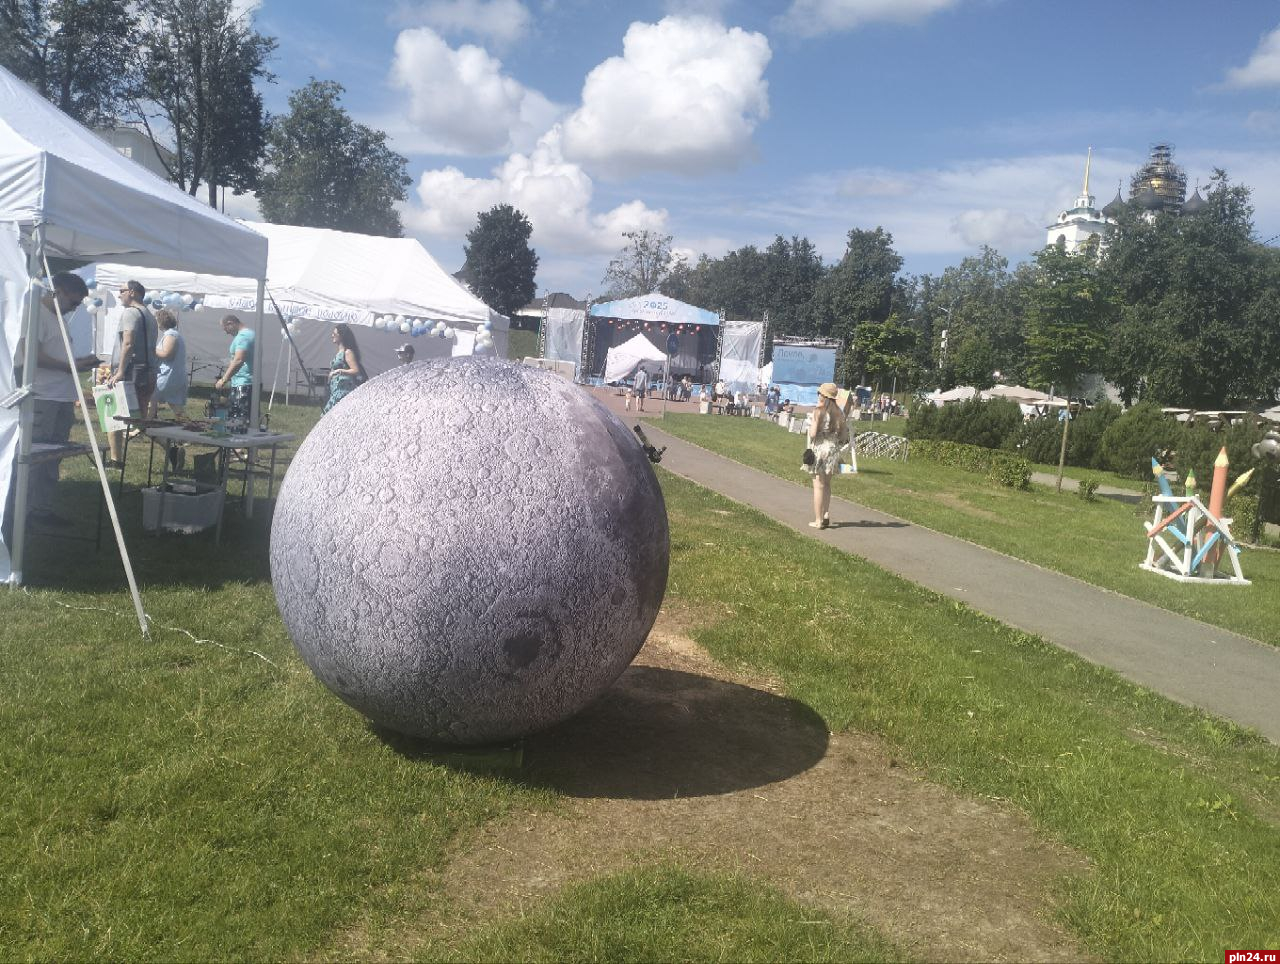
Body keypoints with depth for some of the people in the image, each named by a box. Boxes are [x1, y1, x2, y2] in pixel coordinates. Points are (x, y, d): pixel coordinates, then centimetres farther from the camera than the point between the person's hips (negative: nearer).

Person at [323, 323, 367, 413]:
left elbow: (356, 371, -19)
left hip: (344, 391, -10)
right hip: (336, 391, 10)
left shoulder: (347, 352, -11)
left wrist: (339, 371, -22)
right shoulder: (339, 352, 17)